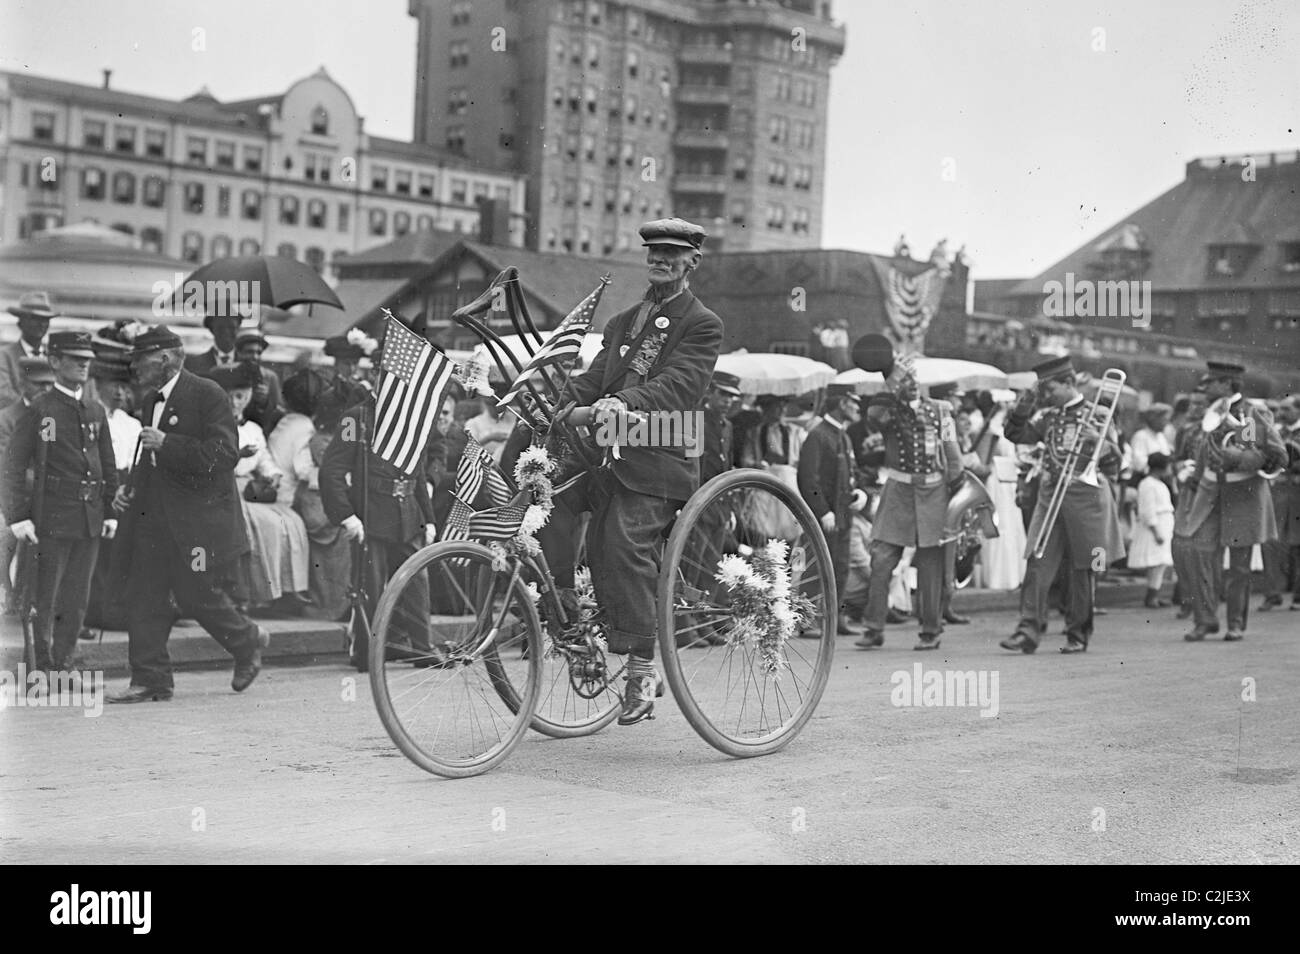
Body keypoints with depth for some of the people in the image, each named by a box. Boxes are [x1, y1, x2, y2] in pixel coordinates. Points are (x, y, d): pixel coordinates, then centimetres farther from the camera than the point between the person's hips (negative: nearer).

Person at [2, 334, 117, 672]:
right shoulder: (38, 410, -4)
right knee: (46, 598, 0)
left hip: (90, 520, 5)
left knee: (77, 597, 8)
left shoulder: (96, 412, 13)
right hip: (52, 520, -5)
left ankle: (65, 663, 17)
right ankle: (44, 666, 8)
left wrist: (111, 512, 11)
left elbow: (108, 467, 17)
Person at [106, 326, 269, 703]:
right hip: (151, 516, 8)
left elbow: (224, 455, -19)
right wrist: (130, 489, 11)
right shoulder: (151, 399, 15)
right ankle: (150, 680, 7)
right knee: (142, 597, 2)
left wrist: (167, 443, -22)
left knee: (197, 594, -1)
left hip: (197, 518, -8)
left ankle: (248, 641, 25)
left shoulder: (207, 394, -11)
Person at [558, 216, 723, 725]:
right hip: (612, 453, 6)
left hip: (660, 456, -6)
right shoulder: (623, 322, 26)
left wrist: (624, 401, -30)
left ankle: (642, 669, -18)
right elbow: (595, 378, 15)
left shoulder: (702, 325, 4)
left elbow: (679, 385, -13)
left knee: (625, 540, -22)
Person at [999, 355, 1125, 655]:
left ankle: (1078, 635, 14)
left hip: (1083, 497, -3)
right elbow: (1015, 434, 8)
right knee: (1037, 564, -7)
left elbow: (1114, 453, -4)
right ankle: (1028, 631, -9)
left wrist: (1096, 440, -23)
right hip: (1049, 495, 3)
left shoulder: (1095, 413, 1)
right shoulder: (1047, 417, 13)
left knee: (1080, 569, 4)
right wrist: (1025, 403, -1)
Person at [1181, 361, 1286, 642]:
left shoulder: (1256, 415, -8)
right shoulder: (1212, 416, 10)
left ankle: (1236, 624, 12)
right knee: (1200, 553, -7)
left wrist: (1238, 458, -20)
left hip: (1243, 494, -4)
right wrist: (1196, 486, 20)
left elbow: (1278, 455, -10)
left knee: (1239, 562, 1)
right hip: (1211, 493, 5)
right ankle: (1205, 619, 0)